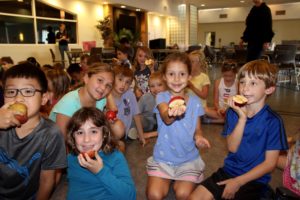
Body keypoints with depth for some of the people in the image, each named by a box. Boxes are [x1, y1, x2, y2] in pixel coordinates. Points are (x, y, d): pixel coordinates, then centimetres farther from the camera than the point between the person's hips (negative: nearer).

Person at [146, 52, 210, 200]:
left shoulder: (195, 101, -2)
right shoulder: (162, 97, -10)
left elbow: (197, 129, 6)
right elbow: (166, 119, -31)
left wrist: (198, 137, -18)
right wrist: (171, 114, -55)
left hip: (188, 158, 2)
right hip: (163, 157, -1)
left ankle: (180, 181, 17)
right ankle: (165, 179, 15)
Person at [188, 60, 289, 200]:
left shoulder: (273, 121, -12)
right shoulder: (233, 112, -1)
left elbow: (270, 163, -10)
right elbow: (232, 148, -8)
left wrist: (238, 181, -14)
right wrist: (242, 118, -20)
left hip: (255, 179, -3)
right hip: (229, 171, 3)